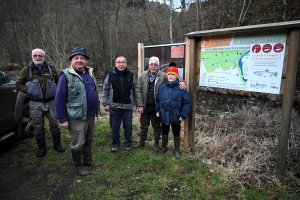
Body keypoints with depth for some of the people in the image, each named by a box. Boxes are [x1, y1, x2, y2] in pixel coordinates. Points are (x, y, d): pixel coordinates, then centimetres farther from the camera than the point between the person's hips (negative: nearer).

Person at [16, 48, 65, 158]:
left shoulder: (51, 68, 2)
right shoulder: (27, 70, 0)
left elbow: (59, 81, 14)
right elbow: (18, 84, 9)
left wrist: (57, 91, 2)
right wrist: (28, 90, -5)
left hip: (51, 102, 0)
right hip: (36, 103, 0)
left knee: (54, 124, 7)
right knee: (38, 127, 8)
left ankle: (57, 144, 25)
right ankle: (42, 148, 24)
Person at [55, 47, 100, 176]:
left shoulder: (90, 72, 6)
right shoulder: (66, 75, -13)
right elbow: (59, 99, -14)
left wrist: (96, 110, 13)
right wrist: (63, 119, -14)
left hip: (91, 115, 7)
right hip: (77, 117, -7)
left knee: (89, 140, 21)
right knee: (77, 144, 6)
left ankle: (88, 160, 40)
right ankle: (78, 167, 26)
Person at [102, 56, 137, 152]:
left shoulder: (131, 75, 0)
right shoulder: (110, 75, -2)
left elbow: (134, 90, 5)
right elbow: (105, 90, 2)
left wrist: (134, 104, 3)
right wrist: (105, 103, -2)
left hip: (128, 106, 0)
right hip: (114, 106, 0)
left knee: (128, 125, 9)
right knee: (114, 126, 10)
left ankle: (128, 143, 28)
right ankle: (115, 143, 28)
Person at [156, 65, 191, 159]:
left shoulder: (181, 88, -12)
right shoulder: (162, 87, -2)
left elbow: (187, 102, -11)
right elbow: (158, 100, 7)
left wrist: (183, 115, -13)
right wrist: (158, 110, 3)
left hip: (176, 116, -3)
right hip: (164, 116, 3)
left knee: (176, 133, 15)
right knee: (164, 132, 19)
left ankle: (177, 150, 33)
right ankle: (164, 147, 41)